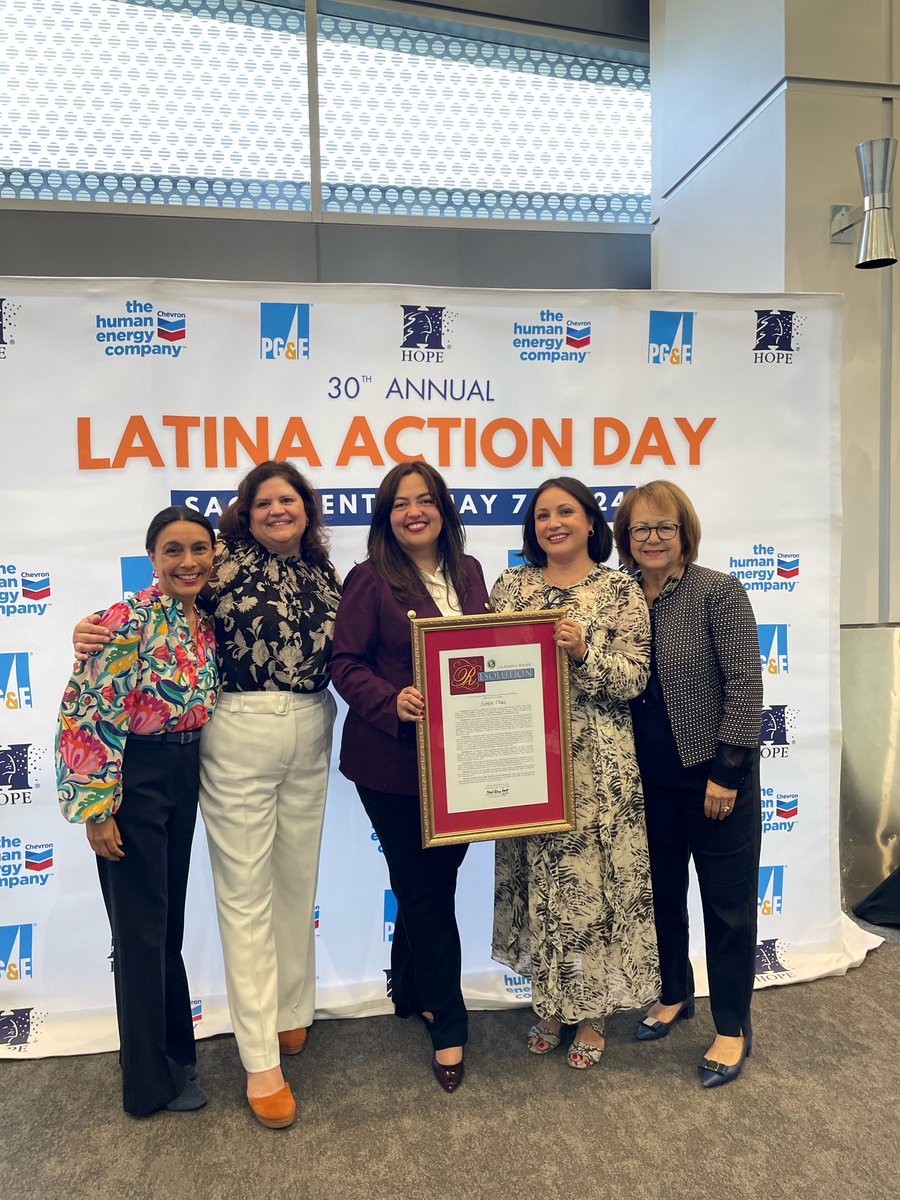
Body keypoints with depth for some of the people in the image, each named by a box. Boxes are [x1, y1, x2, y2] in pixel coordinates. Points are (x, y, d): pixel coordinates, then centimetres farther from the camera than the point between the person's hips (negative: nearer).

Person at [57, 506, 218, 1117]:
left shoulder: (205, 623, 4)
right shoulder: (129, 621, -18)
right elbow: (92, 714, -19)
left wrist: (198, 771, 14)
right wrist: (98, 807, -18)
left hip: (184, 775, 7)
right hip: (134, 778, -7)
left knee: (170, 918, 20)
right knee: (141, 928, 6)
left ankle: (173, 1046, 41)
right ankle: (153, 1080, 25)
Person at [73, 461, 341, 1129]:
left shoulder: (323, 573, 10)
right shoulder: (227, 564, -5)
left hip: (311, 736, 5)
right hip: (240, 734, -5)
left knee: (298, 878, 16)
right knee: (246, 889, 2)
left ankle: (291, 1010, 37)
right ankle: (261, 1058, 13)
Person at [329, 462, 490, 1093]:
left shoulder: (468, 572, 8)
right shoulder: (371, 580, -9)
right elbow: (346, 664, -12)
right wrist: (393, 703, -28)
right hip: (394, 762, -5)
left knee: (430, 884, 18)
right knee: (427, 891, 6)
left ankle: (412, 992, 42)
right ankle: (449, 1027, 24)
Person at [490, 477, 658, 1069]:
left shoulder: (621, 591, -2)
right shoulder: (511, 584, 7)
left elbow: (634, 679, -7)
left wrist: (584, 652, -22)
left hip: (597, 762, -3)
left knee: (593, 879, 6)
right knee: (538, 880, 12)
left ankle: (593, 1010, 28)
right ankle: (551, 1002, 33)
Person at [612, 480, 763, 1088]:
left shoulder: (719, 592, -11)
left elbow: (745, 685, -15)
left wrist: (726, 770, -17)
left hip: (715, 771, -5)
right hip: (652, 780, 5)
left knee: (728, 900, 8)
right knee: (662, 891, 18)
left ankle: (733, 1028, 26)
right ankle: (674, 995, 41)